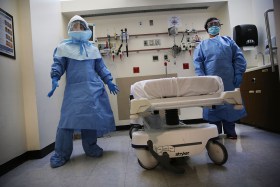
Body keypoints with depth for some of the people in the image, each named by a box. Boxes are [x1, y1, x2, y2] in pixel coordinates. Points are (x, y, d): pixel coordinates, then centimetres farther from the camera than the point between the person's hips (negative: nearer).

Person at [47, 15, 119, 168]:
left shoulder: (93, 48, 18)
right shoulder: (64, 47, 8)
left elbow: (101, 68, 20)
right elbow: (58, 65, 2)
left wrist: (109, 82, 13)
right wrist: (55, 79, -15)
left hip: (93, 88, 4)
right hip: (74, 89, -3)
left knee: (92, 117, 4)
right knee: (68, 119, -9)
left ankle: (91, 148, 20)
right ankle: (60, 154, 3)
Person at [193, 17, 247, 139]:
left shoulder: (228, 41, 16)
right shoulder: (202, 45, 13)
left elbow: (239, 58, 8)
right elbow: (197, 63, 2)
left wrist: (238, 74, -4)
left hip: (229, 81, 1)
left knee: (230, 105, 6)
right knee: (213, 106, 3)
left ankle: (230, 132, 19)